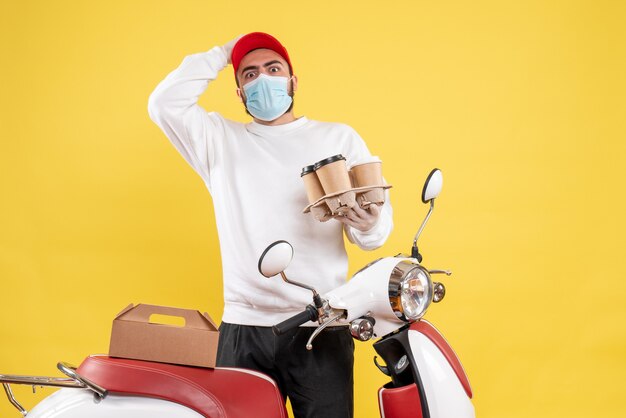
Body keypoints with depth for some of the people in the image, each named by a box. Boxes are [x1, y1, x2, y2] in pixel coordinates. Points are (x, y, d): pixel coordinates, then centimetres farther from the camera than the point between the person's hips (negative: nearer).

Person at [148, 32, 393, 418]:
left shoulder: (339, 138, 10)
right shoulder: (220, 140, 15)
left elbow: (373, 235, 5)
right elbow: (165, 104, 0)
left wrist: (368, 221, -19)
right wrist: (222, 54, 8)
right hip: (243, 329, 1)